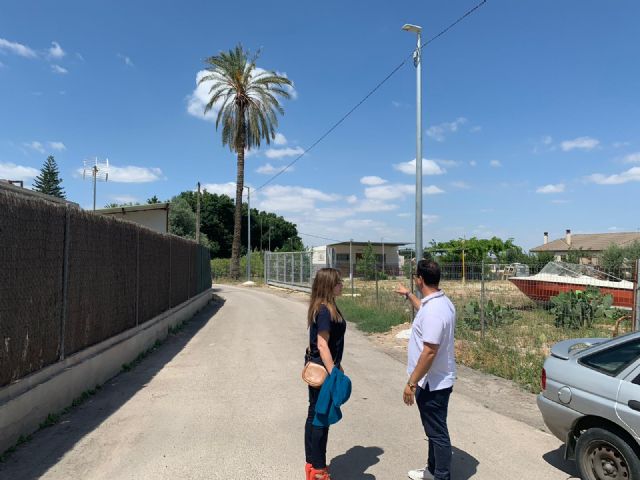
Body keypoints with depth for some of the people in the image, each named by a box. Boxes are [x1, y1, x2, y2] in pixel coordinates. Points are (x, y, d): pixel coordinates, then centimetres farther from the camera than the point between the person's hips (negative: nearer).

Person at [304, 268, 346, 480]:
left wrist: (336, 367, 22)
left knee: (315, 415, 18)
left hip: (318, 369, 10)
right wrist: (334, 375, -23)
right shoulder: (325, 311, -21)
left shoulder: (326, 307, 9)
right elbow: (322, 345, -24)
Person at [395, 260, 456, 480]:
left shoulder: (433, 311, -28)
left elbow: (429, 352, -29)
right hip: (437, 380, 10)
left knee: (437, 433, 5)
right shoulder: (441, 302, 4)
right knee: (434, 430, 23)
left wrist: (411, 383, -22)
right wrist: (408, 295, 41)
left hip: (432, 383, -10)